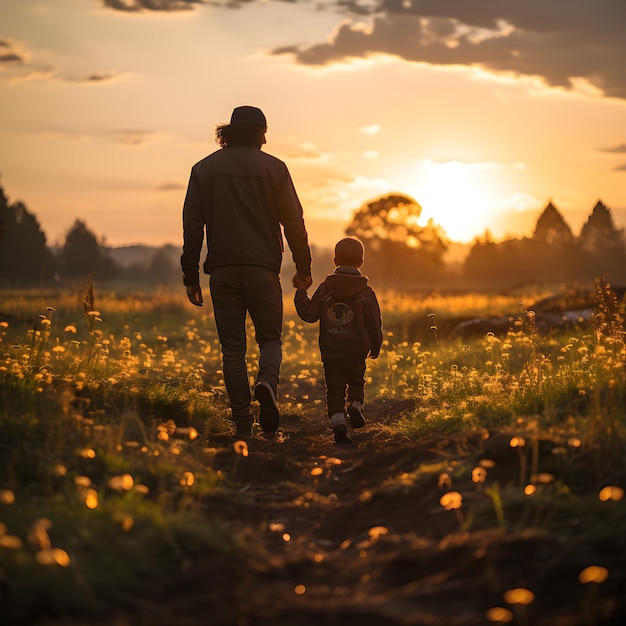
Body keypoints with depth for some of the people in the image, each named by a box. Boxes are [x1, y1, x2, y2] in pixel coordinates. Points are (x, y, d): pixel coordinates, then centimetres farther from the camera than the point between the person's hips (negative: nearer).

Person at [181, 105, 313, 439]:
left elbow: (192, 226, 4)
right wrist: (303, 268, 9)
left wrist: (191, 276, 9)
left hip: (222, 272, 1)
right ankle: (267, 381, -20)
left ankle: (242, 423, 1)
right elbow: (293, 221, 0)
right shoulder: (273, 167, 1)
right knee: (270, 338, 11)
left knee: (232, 348, 6)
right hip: (262, 270, -1)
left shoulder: (204, 169, 7)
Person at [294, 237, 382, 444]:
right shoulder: (366, 293, -3)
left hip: (330, 353, 0)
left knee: (335, 390, 4)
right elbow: (374, 324, 0)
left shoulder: (324, 289, 0)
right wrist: (375, 347, 15)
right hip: (356, 354, 0)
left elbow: (309, 314, 1)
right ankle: (355, 405, -6)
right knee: (357, 383, 21)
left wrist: (300, 292, 15)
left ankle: (338, 421, -15)